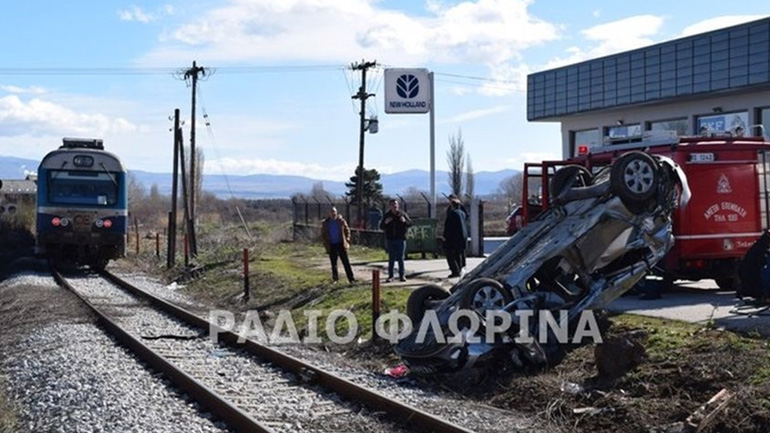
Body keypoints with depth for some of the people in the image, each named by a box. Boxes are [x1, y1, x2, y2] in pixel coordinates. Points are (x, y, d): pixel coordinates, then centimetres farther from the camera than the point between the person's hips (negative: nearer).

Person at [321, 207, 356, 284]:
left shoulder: (341, 221, 0)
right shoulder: (325, 223, 4)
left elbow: (347, 230, 8)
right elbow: (323, 234, 11)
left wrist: (347, 240, -1)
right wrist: (326, 243, 1)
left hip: (341, 245, -1)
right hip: (331, 246, 1)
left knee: (346, 262, -4)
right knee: (333, 263, 7)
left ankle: (351, 278, -4)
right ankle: (335, 278, 18)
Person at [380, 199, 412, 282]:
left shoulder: (402, 214, 3)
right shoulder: (386, 215, 4)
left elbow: (410, 223, 3)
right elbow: (381, 227, 5)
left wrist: (405, 221, -17)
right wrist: (385, 222, -16)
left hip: (401, 239, 0)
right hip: (390, 240, 0)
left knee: (400, 258, 2)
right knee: (391, 258, 2)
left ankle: (402, 275, 7)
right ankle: (390, 276, 6)